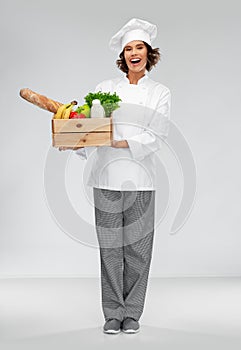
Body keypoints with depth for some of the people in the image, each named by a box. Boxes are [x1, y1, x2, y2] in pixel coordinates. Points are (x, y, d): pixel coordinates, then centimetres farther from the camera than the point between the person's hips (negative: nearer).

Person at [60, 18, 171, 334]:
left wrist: (120, 143, -17)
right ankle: (113, 313, 13)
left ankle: (132, 313, 15)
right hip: (107, 177, 1)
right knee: (110, 247, 2)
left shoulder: (160, 93, 8)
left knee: (138, 247, 1)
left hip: (140, 179, -1)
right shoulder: (106, 88, 11)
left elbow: (156, 137, -4)